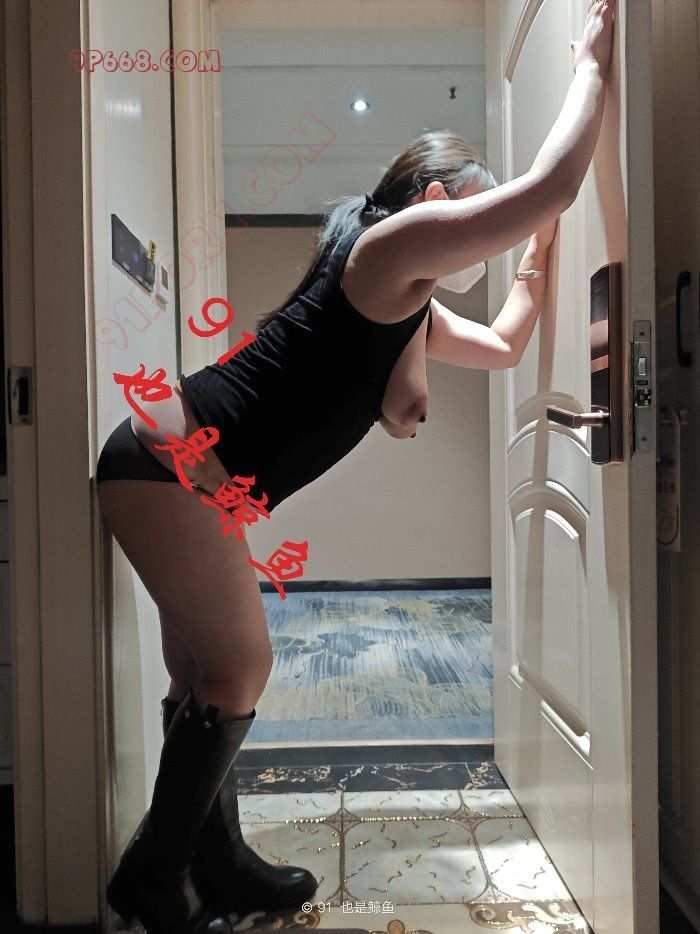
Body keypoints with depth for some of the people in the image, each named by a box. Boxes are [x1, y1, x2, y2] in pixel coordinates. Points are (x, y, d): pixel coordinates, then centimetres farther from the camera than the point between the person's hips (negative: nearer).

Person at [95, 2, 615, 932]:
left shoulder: (410, 305, 20)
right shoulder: (387, 245, -9)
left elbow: (505, 345, 30)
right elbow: (552, 184, -16)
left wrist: (538, 258, 26)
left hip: (187, 472, 10)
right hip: (174, 462, -10)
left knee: (210, 673, 13)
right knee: (237, 670, -4)